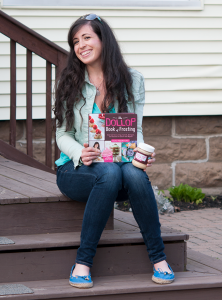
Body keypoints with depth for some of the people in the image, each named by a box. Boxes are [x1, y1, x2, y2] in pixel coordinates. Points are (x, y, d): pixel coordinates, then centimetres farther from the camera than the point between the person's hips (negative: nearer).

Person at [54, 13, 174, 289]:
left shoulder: (132, 81, 8)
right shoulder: (69, 84, 4)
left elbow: (136, 129, 6)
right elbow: (62, 135, 1)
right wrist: (80, 153, -21)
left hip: (122, 163, 1)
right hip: (77, 169, -1)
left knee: (134, 173, -36)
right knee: (110, 173, -37)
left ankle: (158, 258, -27)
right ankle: (83, 262, -33)